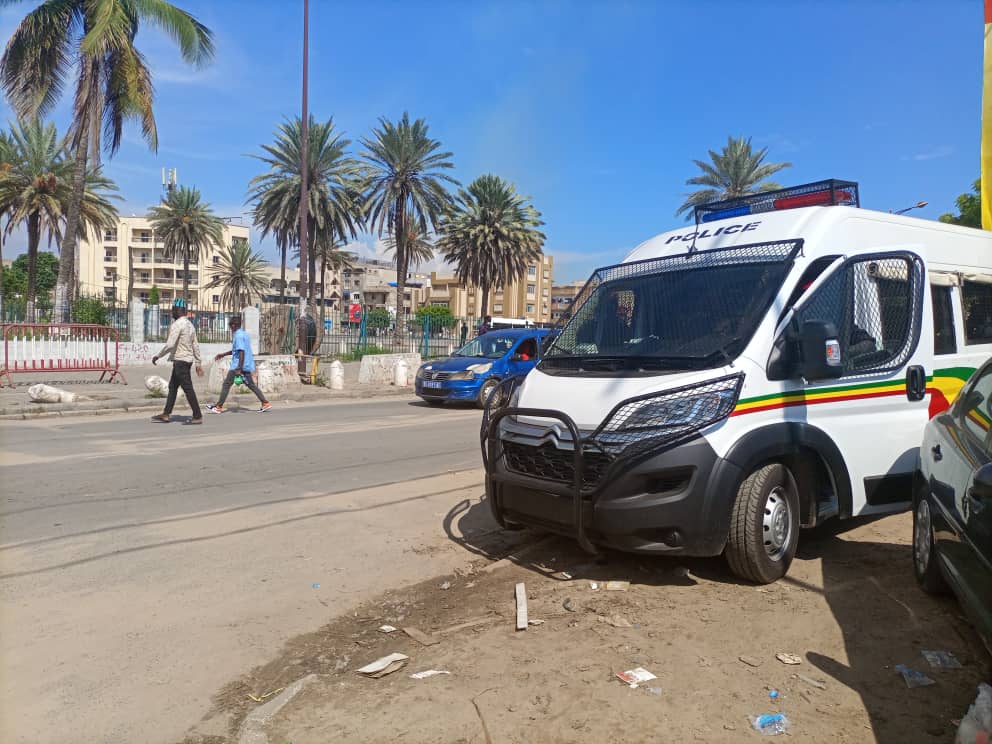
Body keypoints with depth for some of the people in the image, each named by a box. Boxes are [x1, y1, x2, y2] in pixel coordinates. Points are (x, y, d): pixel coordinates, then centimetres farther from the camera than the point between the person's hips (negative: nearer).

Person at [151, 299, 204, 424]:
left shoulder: (177, 324, -14)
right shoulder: (189, 324, 14)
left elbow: (170, 345, -22)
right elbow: (196, 346, 15)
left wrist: (157, 356, -10)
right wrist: (198, 363, 17)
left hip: (180, 361, -9)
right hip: (187, 360, 9)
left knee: (188, 388, -6)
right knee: (172, 387, 14)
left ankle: (197, 416, -4)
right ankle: (166, 414, 18)